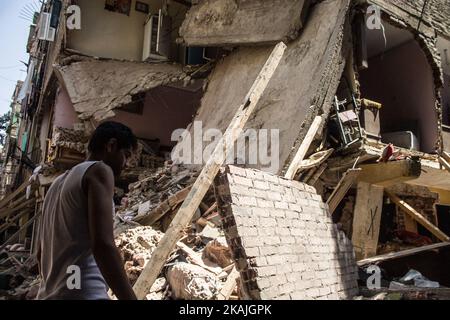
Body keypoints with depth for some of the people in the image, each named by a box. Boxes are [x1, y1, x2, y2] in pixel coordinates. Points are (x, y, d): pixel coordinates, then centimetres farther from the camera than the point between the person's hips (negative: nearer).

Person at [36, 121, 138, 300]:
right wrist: (129, 298, -21)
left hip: (49, 296, 9)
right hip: (83, 294, -9)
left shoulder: (59, 182, 20)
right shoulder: (99, 171, -5)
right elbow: (103, 245, -20)